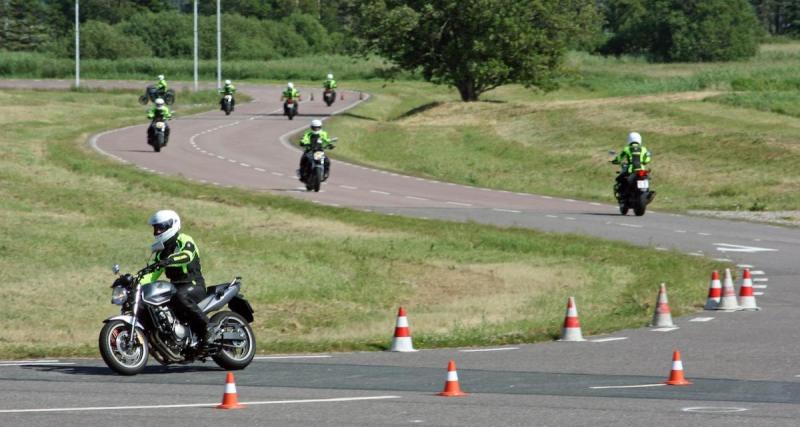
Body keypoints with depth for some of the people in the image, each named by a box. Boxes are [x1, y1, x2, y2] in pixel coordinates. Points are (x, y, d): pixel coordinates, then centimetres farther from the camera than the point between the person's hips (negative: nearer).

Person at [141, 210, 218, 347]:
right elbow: (154, 274, 12)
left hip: (194, 285, -8)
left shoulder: (184, 241, -6)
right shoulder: (161, 252, 19)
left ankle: (208, 327, -32)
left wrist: (169, 260, -48)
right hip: (175, 287, 8)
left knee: (180, 297, -40)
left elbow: (187, 255, -29)